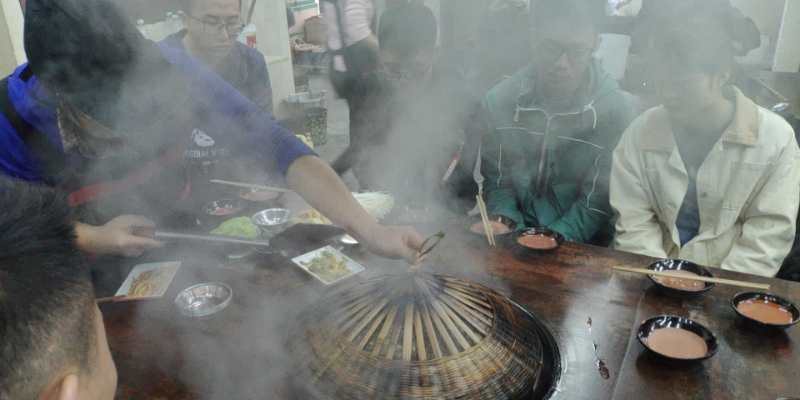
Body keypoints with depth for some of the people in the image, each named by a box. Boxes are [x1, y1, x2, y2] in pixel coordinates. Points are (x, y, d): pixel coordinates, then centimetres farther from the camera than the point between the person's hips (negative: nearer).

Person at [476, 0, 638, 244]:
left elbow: (598, 203, -8)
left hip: (581, 250, -2)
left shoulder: (617, 111, -9)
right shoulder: (499, 100, 1)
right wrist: (505, 222, -10)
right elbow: (495, 178, 7)